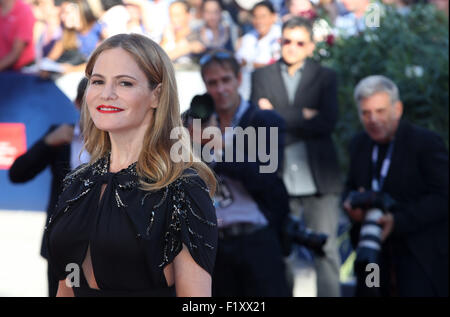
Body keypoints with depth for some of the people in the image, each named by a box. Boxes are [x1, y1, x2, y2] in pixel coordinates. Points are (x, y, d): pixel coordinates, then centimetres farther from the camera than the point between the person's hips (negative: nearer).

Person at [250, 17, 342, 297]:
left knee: (327, 249, -4)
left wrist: (278, 117, -6)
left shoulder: (325, 77, 9)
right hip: (278, 177, 1)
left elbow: (327, 123, -5)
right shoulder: (262, 76, 12)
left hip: (318, 176, -1)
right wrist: (303, 117, -7)